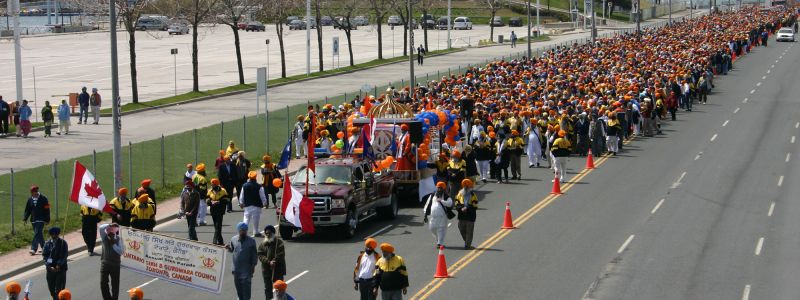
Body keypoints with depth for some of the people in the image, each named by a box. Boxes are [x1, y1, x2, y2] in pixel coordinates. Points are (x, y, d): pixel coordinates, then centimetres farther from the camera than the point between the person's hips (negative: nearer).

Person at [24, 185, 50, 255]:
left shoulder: (43, 199, -7)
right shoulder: (30, 199, 7)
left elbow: (47, 210, -4)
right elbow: (27, 210, 13)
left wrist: (47, 220, -5)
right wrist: (25, 218, 2)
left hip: (41, 220, -6)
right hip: (33, 220, 6)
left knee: (37, 234, -14)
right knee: (39, 234, 14)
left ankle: (34, 249, -19)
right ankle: (44, 248, 28)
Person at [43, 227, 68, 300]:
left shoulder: (63, 243, -2)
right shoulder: (47, 243, 5)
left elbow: (65, 255, -5)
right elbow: (44, 256, 2)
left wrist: (59, 265, -15)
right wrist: (49, 266, -11)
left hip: (60, 268, -3)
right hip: (50, 269, 3)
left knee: (59, 288, -8)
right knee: (51, 288, 8)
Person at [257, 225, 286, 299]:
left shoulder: (278, 242, -2)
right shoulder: (262, 244, 8)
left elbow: (281, 254, -11)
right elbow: (260, 256, -3)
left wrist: (274, 261, -23)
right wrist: (269, 262, -18)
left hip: (278, 269, -4)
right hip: (266, 269, 4)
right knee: (268, 289, 11)